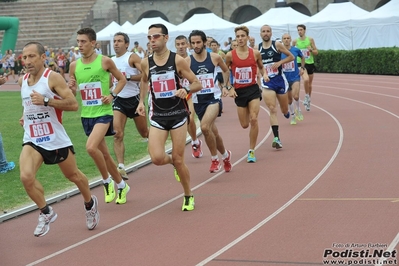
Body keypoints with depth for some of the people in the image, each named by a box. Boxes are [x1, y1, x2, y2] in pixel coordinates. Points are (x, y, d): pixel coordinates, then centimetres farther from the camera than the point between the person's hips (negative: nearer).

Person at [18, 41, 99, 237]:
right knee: (26, 177, -21)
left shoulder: (53, 78, -13)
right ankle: (46, 213, 0)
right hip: (32, 140, 4)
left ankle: (90, 204, 45)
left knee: (73, 175, 16)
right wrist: (26, 115, 9)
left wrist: (46, 101, -27)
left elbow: (73, 104, -20)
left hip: (56, 140, -3)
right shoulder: (22, 81, 5)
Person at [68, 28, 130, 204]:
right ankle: (121, 185, 32)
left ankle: (107, 181, -3)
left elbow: (122, 79, 5)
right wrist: (71, 88, -12)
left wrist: (112, 95, -10)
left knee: (91, 147, -25)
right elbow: (70, 94, 11)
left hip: (103, 112, -6)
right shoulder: (74, 65, 4)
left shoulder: (105, 61, -7)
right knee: (103, 153, 14)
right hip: (86, 115, 6)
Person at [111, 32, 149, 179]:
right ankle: (121, 168, -21)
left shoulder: (132, 57, -8)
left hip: (134, 99, -3)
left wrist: (128, 77, -26)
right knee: (118, 134, -16)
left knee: (145, 133, 12)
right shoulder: (111, 61, 9)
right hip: (119, 100, 3)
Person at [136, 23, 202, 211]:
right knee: (157, 158, -16)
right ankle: (172, 161, 22)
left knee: (179, 160, 0)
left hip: (178, 114, -2)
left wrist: (186, 90, -25)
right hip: (157, 116, 2)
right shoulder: (146, 63, 0)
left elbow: (197, 84, -4)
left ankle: (188, 196, 23)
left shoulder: (177, 60, -9)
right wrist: (141, 101, 10)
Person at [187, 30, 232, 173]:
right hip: (198, 101, 3)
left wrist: (225, 85, 10)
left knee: (205, 126, -26)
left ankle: (214, 159, -8)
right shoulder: (187, 61, -4)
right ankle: (225, 155, 42)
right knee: (213, 132, 14)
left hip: (214, 98, -2)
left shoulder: (215, 57, -3)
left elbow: (226, 70, 17)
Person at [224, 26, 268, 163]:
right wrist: (228, 88, -3)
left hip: (253, 89, -1)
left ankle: (251, 151, -5)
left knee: (253, 119, -15)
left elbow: (261, 67, 14)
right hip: (239, 91, 1)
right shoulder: (230, 55, -7)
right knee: (245, 124, 6)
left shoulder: (255, 53, -5)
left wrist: (264, 74, -6)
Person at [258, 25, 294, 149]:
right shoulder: (257, 48, 2)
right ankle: (276, 138, -17)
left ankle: (286, 112, 51)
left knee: (284, 110, 12)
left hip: (279, 79, 0)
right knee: (272, 110, -13)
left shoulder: (277, 45, -5)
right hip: (266, 82, 0)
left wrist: (279, 62, -13)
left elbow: (291, 56, 1)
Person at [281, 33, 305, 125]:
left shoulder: (296, 50, -3)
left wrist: (302, 67, 7)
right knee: (289, 99, 9)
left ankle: (298, 110, 8)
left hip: (295, 77, -1)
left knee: (295, 96, -19)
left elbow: (302, 57, 17)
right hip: (285, 78, 1)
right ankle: (292, 115, 28)